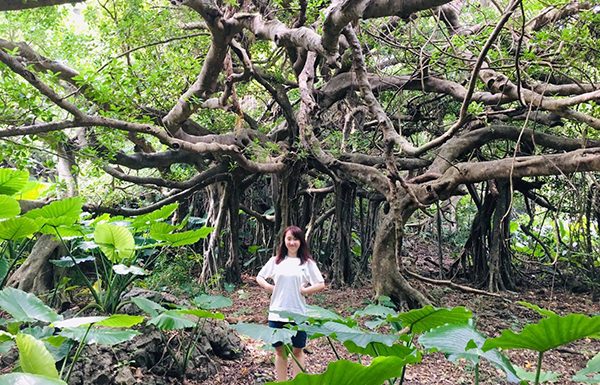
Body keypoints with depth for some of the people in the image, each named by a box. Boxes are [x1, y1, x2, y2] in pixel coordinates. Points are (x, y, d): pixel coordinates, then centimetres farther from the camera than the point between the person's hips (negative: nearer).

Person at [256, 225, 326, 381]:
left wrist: (304, 290, -11)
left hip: (298, 314, -2)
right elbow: (259, 277, 15)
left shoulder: (307, 263, 0)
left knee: (297, 350, 8)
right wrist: (268, 287, -2)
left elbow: (321, 285, -1)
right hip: (277, 313, 2)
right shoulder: (275, 260, 6)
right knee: (280, 350, 11)